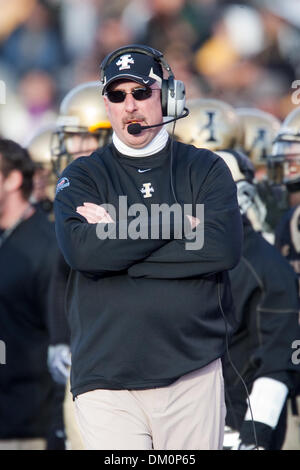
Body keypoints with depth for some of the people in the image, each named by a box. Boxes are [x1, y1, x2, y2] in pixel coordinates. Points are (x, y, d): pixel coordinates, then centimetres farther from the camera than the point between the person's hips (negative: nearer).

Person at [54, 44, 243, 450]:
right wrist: (176, 223, -7)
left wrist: (118, 238, -8)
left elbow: (224, 247, -7)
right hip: (106, 382, -1)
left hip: (194, 374, 1)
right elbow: (82, 250, -10)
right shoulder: (82, 177, 10)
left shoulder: (206, 170, 11)